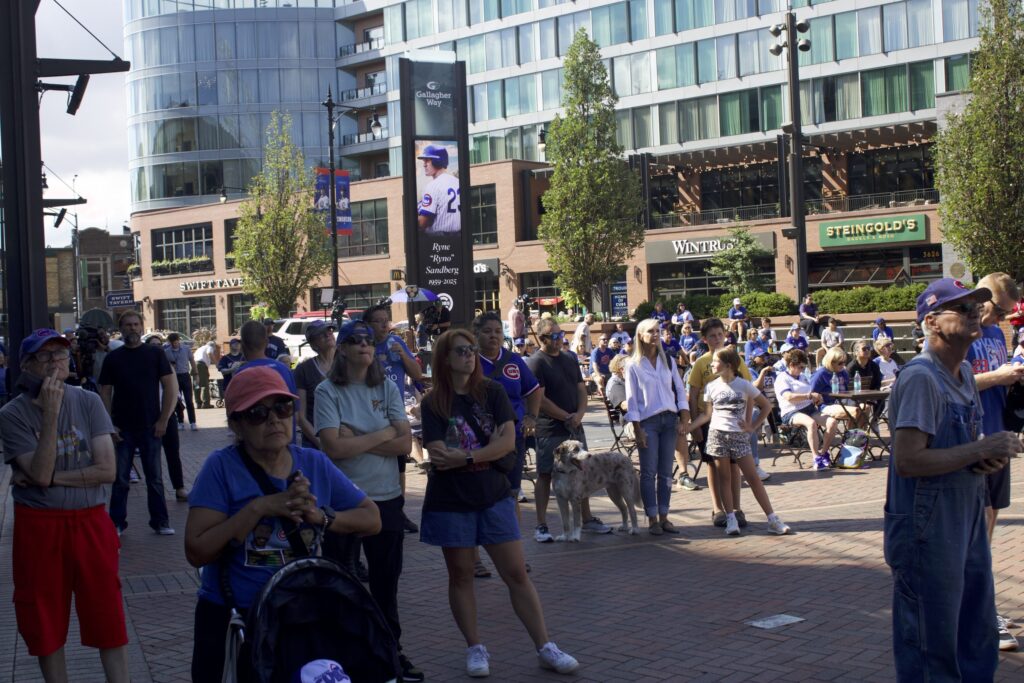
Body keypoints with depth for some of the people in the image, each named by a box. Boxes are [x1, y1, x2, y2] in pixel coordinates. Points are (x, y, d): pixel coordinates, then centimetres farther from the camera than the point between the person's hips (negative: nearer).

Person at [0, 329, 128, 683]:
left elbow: (107, 470, -9)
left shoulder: (88, 403, -3)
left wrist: (50, 479, -14)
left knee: (108, 618, 6)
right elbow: (41, 473, -18)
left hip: (90, 523, 1)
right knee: (46, 624, 10)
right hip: (38, 528, -1)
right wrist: (50, 413, -23)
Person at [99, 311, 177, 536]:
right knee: (120, 478, 6)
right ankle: (117, 523, 15)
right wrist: (109, 425, -5)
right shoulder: (112, 358, 4)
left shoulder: (155, 354, 1)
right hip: (122, 429, 1)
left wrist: (163, 420, -7)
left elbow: (171, 387, -1)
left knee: (154, 478, 6)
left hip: (150, 427, -1)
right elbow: (105, 393, 4)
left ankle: (160, 522, 13)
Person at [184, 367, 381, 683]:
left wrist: (321, 516, -17)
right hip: (230, 619, -3)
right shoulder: (222, 467, -12)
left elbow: (372, 519, 1)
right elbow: (196, 552, -19)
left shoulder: (315, 464, -1)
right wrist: (260, 507, -26)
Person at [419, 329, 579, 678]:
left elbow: (508, 442, -11)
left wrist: (464, 457, -19)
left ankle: (545, 648, 9)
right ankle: (475, 648, 21)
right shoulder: (433, 403, -5)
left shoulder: (492, 392, -1)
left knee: (517, 573, 3)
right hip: (451, 502, -1)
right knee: (460, 575, 8)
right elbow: (440, 457, -15)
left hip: (494, 496, 1)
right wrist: (488, 448, -11)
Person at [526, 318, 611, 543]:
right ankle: (541, 526, 6)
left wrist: (579, 414, -7)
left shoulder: (569, 358, 12)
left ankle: (587, 519, 24)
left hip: (575, 427, 7)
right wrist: (567, 417, -13)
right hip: (549, 429, -7)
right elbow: (539, 399, -16)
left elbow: (581, 389, 12)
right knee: (545, 475, 1)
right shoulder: (535, 363, -10)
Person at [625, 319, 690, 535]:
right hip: (648, 421, -4)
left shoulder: (668, 362, 9)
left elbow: (680, 390, 9)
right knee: (649, 472, -2)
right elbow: (631, 400, -4)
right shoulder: (633, 366, -2)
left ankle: (664, 517, 13)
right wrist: (637, 430, -9)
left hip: (669, 419, 4)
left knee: (666, 472, 6)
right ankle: (652, 519, 5)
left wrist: (684, 420, -1)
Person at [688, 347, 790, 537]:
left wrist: (753, 427, 0)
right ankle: (731, 520, 6)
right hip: (717, 435, 2)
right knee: (725, 478, 2)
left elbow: (766, 406, 6)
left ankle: (773, 520, 0)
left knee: (753, 477, -3)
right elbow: (707, 414, 8)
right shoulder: (711, 387, 6)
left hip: (739, 436, -2)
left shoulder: (744, 385, -1)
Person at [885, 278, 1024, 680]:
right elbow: (907, 461, -26)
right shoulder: (920, 378, -19)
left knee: (978, 639, 19)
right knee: (932, 649, 3)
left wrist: (991, 455, -1)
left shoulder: (964, 372, 11)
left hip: (968, 523, 9)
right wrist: (980, 449, -19)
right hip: (927, 531, -9)